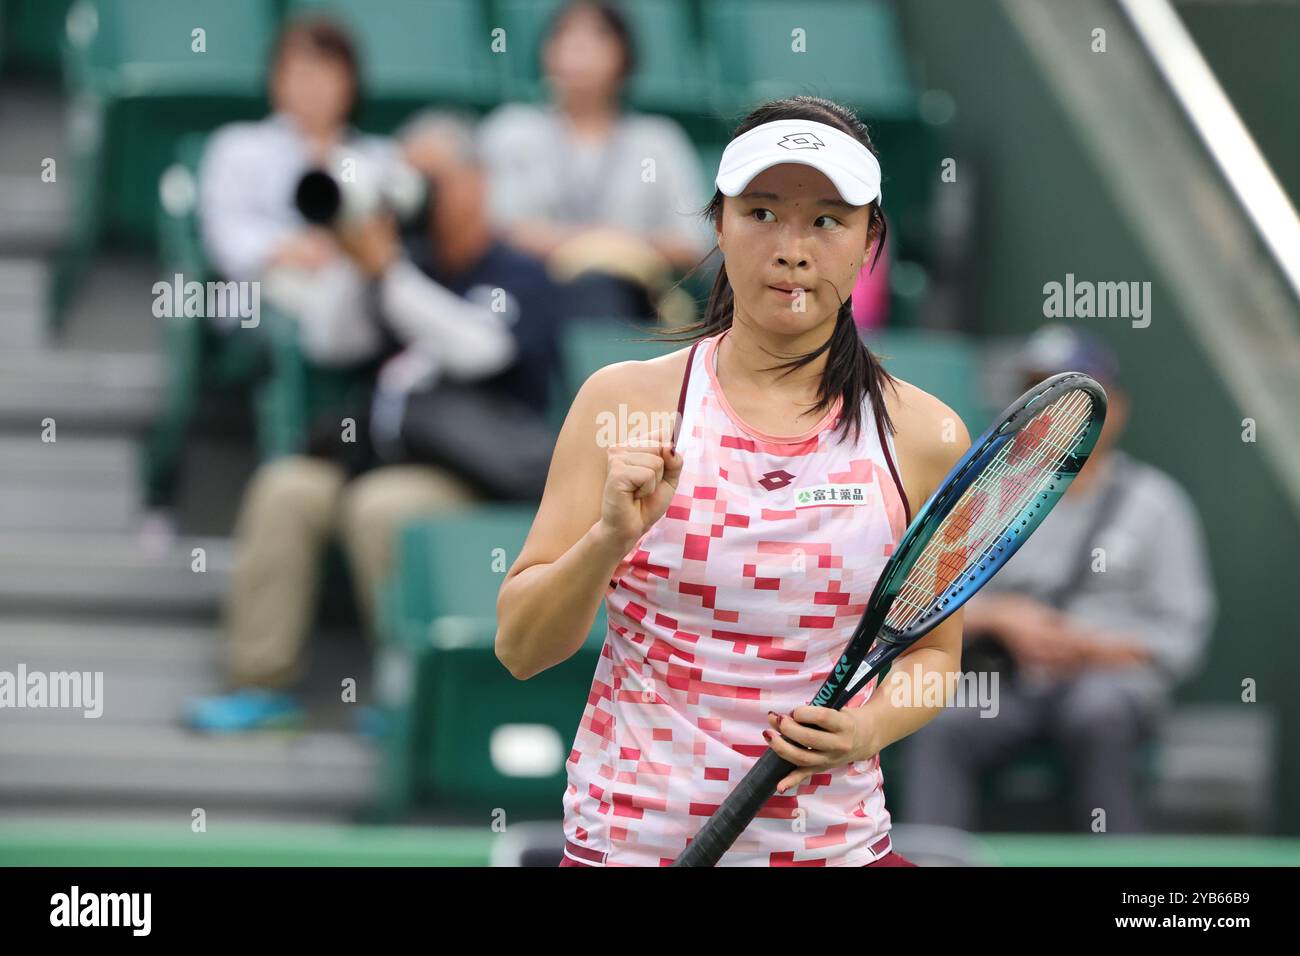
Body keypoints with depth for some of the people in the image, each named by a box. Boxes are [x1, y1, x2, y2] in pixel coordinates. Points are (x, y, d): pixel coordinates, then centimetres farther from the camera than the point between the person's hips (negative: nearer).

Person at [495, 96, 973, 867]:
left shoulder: (924, 436, -1)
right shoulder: (626, 400, -3)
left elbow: (933, 651, 11)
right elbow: (520, 650, -4)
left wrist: (868, 728, -9)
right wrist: (610, 537, -21)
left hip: (836, 842, 1)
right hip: (629, 838, -1)